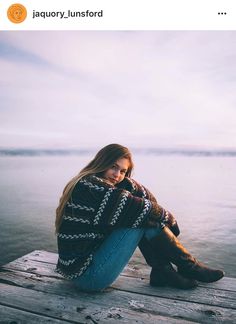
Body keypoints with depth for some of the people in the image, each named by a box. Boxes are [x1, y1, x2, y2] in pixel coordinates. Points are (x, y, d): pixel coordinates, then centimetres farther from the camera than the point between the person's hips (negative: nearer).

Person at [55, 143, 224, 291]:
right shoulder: (90, 186, -21)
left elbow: (143, 194, 3)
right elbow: (137, 207, -20)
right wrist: (169, 219, -5)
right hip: (89, 277, -9)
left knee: (141, 217, 3)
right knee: (143, 219, -13)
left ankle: (163, 271, 6)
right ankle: (189, 267, 4)